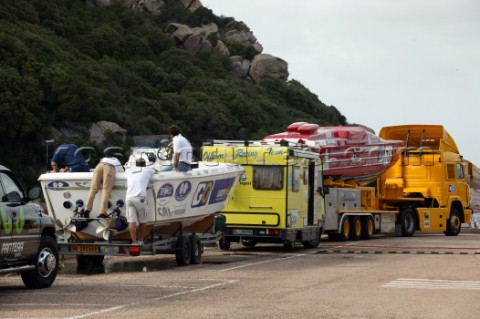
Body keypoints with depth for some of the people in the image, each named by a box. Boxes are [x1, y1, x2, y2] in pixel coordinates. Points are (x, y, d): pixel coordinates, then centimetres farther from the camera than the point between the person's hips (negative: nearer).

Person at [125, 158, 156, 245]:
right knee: (142, 221, 12)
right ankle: (140, 241, 14)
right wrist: (154, 170, 62)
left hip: (129, 197, 2)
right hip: (140, 198, -2)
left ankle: (134, 242, -12)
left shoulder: (130, 170, 23)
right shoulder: (147, 170, 16)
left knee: (131, 221, -5)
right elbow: (155, 171, 40)